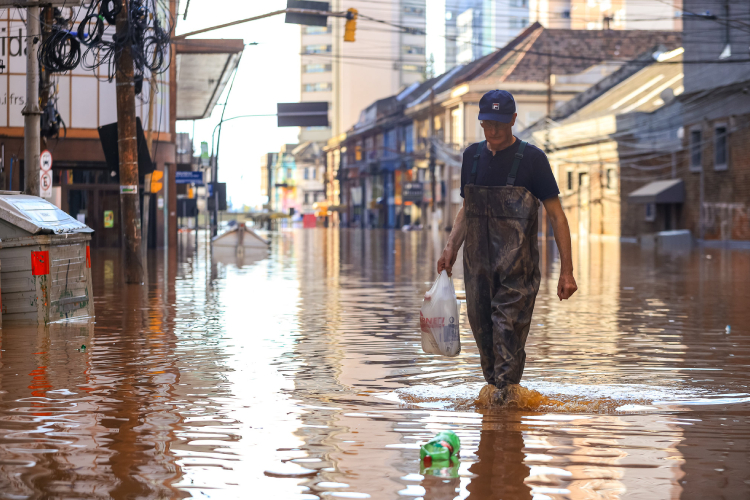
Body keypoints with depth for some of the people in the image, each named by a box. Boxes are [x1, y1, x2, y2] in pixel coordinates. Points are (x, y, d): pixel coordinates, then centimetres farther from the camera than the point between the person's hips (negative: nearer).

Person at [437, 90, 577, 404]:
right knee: (481, 325, 5)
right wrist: (451, 247, 9)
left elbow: (556, 215, -3)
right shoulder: (472, 156, 11)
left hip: (517, 264, -5)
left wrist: (567, 270, -7)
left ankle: (504, 389, -7)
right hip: (477, 260, 5)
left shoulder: (531, 159, -4)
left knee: (508, 325, -11)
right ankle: (492, 383, 19)